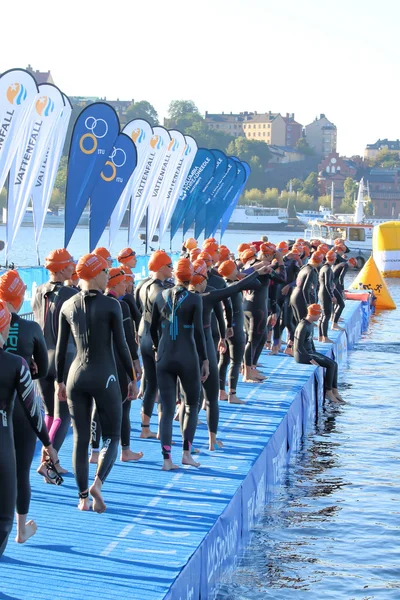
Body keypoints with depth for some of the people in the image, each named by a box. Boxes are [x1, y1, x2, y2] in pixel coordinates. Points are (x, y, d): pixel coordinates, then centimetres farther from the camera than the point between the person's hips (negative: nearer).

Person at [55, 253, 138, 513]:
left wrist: (59, 381, 17)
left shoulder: (68, 306, 3)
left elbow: (61, 348, 7)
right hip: (104, 377, -4)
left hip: (76, 376, 4)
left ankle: (83, 498, 13)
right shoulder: (111, 305, -8)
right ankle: (98, 482, -15)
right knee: (112, 436, 8)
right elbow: (121, 346, -7)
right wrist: (133, 379, 2)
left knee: (80, 439, 10)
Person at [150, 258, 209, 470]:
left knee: (166, 409, 5)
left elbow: (153, 328, 11)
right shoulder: (194, 299, -6)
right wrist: (204, 360, -2)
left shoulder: (161, 296, 4)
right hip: (188, 358, -3)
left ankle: (167, 459, 0)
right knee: (191, 405, 15)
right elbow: (198, 332, -9)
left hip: (164, 358, 3)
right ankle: (186, 452, 10)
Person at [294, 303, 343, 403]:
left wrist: (315, 354, 12)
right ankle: (328, 392, -6)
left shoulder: (311, 325, 10)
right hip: (302, 356, -10)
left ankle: (335, 391, 1)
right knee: (331, 365, -16)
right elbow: (299, 347, -24)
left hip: (310, 353, 10)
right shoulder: (303, 326, -21)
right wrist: (311, 359, -22)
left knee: (334, 364, 0)